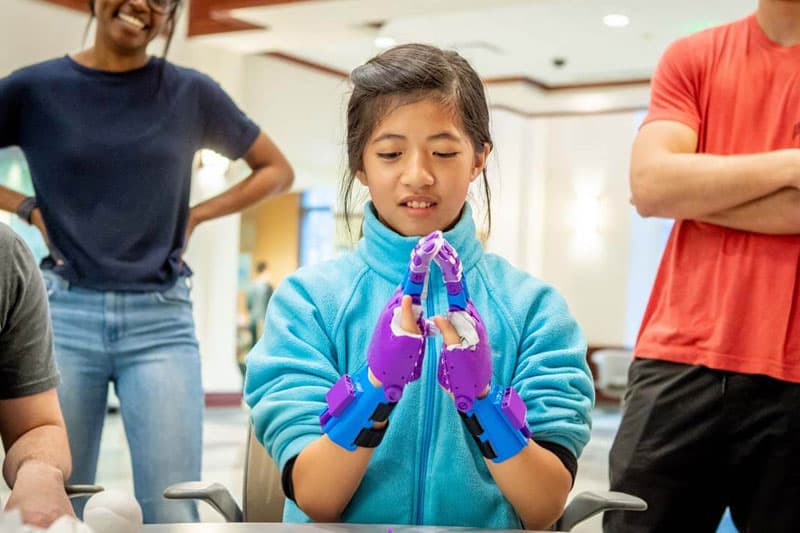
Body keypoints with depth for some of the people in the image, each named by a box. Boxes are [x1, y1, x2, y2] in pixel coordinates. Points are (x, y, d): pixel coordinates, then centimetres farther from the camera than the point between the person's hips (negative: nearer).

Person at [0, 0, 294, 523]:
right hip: (65, 315, 1)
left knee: (172, 517, -4)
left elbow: (277, 170, 14)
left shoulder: (192, 93, 4)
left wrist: (196, 213, 3)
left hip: (161, 321, 0)